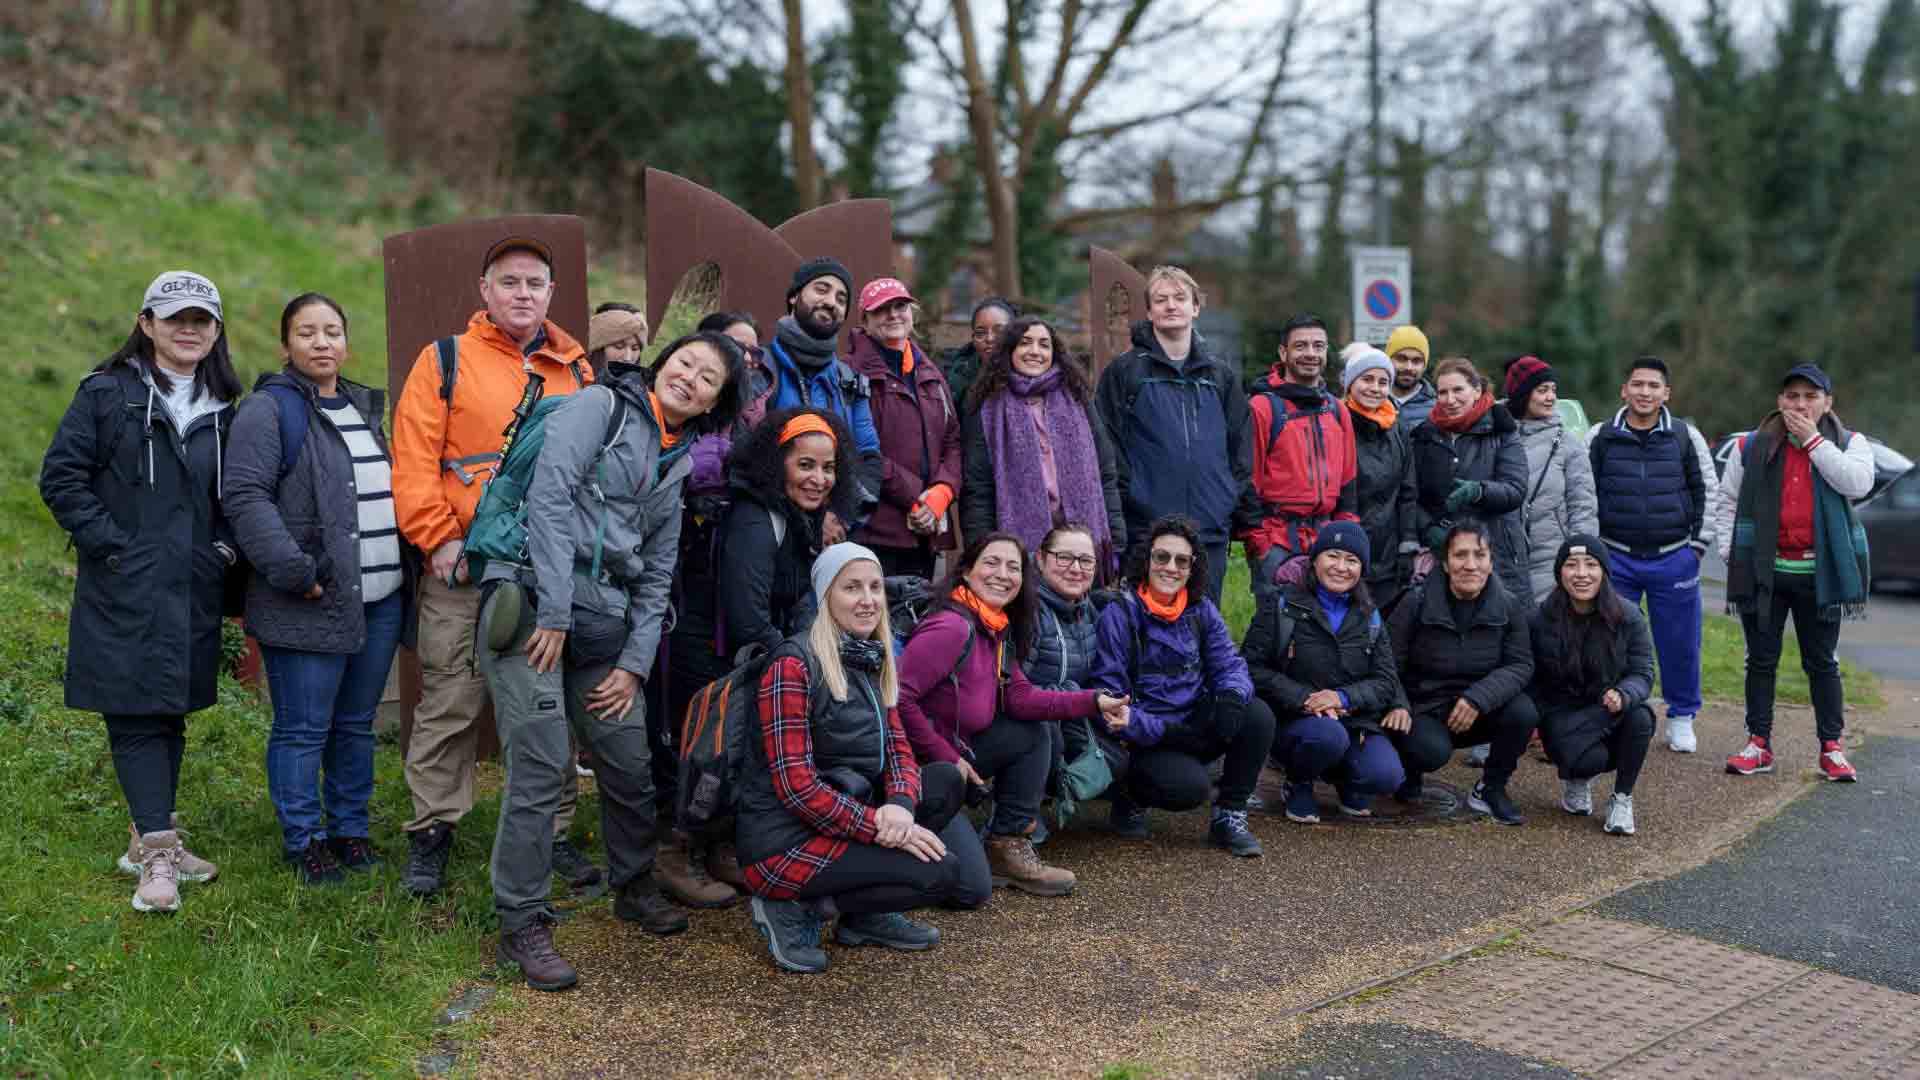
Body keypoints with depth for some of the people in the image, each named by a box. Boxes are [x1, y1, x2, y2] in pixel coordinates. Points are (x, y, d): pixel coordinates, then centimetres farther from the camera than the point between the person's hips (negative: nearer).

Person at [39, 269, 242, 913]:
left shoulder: (222, 407, 11)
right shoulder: (107, 393, -3)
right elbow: (60, 476, -6)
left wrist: (225, 547, 5)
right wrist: (109, 543, -12)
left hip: (194, 590, 5)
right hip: (125, 591, -5)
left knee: (173, 713, 11)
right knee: (137, 715, -5)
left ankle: (150, 839, 23)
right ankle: (157, 853, -3)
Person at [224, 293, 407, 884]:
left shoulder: (366, 409, 17)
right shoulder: (269, 410, -6)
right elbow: (246, 497, -15)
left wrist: (404, 569, 15)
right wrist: (294, 572, -21)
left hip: (380, 600, 7)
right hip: (312, 603, -7)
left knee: (357, 724, 15)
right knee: (303, 729, 1)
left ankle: (350, 828, 27)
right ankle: (303, 839, 14)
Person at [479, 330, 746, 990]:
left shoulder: (676, 466, 20)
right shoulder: (602, 406, 0)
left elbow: (657, 574, 20)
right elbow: (549, 496, -11)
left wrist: (635, 663, 9)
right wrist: (553, 613, -16)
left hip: (604, 622, 7)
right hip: (533, 597, -7)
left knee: (630, 765, 10)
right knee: (542, 768, -11)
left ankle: (635, 887, 34)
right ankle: (521, 926, 1)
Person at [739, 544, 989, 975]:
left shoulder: (873, 663, 12)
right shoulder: (794, 664, -15)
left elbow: (899, 752, 6)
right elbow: (796, 786, -19)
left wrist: (901, 805, -16)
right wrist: (880, 825, -22)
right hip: (784, 839, -8)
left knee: (946, 781, -5)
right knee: (941, 872, -19)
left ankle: (867, 915, 2)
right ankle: (796, 910, -4)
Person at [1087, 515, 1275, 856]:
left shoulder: (1201, 610, 6)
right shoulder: (1119, 615, -11)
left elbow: (1228, 663, 1)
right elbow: (1107, 695, -15)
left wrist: (1232, 695, -24)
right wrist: (1163, 731, -23)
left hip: (1195, 724, 6)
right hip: (1143, 739, -5)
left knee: (1258, 715, -19)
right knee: (1190, 787, -31)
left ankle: (1228, 817, -3)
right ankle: (1128, 791, 5)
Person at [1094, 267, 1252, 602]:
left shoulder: (1221, 373, 13)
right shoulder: (1125, 370, 1)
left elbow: (1241, 443, 17)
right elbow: (1106, 445, -2)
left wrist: (1235, 497, 8)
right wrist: (1123, 496, -8)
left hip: (1211, 529, 4)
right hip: (1145, 527, -4)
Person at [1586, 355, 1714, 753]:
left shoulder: (1686, 436, 3)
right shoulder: (1601, 437, 2)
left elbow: (1706, 492, 9)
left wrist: (1698, 545, 3)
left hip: (1674, 559, 0)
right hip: (1615, 559, 0)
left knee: (1679, 643, 5)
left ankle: (1682, 717, 21)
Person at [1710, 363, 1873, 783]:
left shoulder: (1849, 443, 2)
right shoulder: (1753, 446, 4)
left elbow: (1857, 483, -18)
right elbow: (1726, 499, 10)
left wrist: (1813, 441, -16)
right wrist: (1729, 549, 0)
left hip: (1819, 573, -1)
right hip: (1763, 571, 1)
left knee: (1822, 662, 7)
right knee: (1761, 660, 7)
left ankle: (1831, 748, 14)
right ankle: (1759, 744, 14)